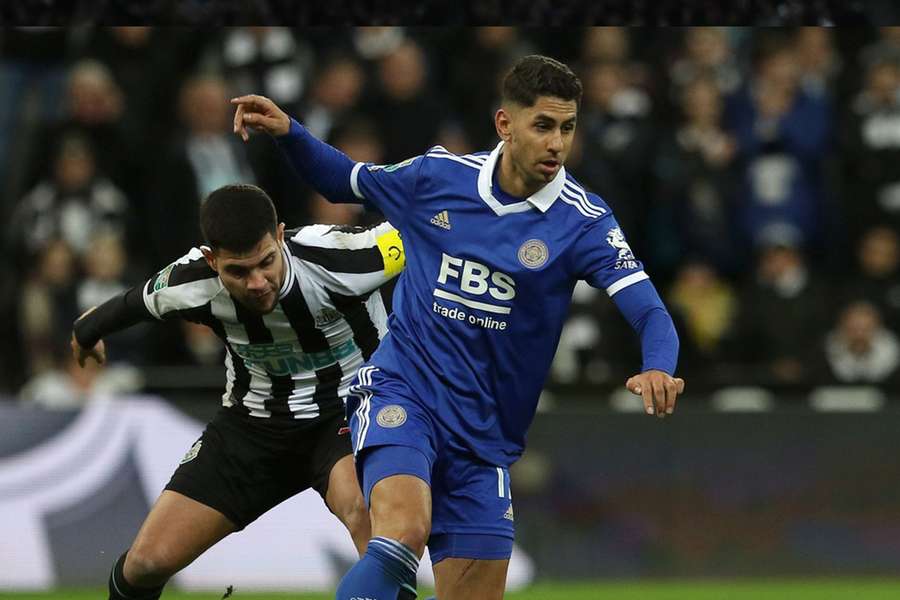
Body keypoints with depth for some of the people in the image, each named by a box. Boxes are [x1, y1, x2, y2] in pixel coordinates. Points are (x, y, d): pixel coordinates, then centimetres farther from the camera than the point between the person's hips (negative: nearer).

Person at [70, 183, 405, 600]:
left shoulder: (333, 257, -31)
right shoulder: (191, 282, -19)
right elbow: (139, 301, 6)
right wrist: (89, 329, 26)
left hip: (350, 407, -3)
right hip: (255, 421, 3)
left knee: (362, 508, -39)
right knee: (148, 562, -2)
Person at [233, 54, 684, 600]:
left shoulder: (584, 222, -6)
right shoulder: (438, 176, -1)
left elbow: (650, 313, -16)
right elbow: (344, 181, 17)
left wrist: (657, 370, -38)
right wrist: (288, 133, 0)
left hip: (483, 441, 2)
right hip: (401, 391, -2)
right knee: (404, 532, -31)